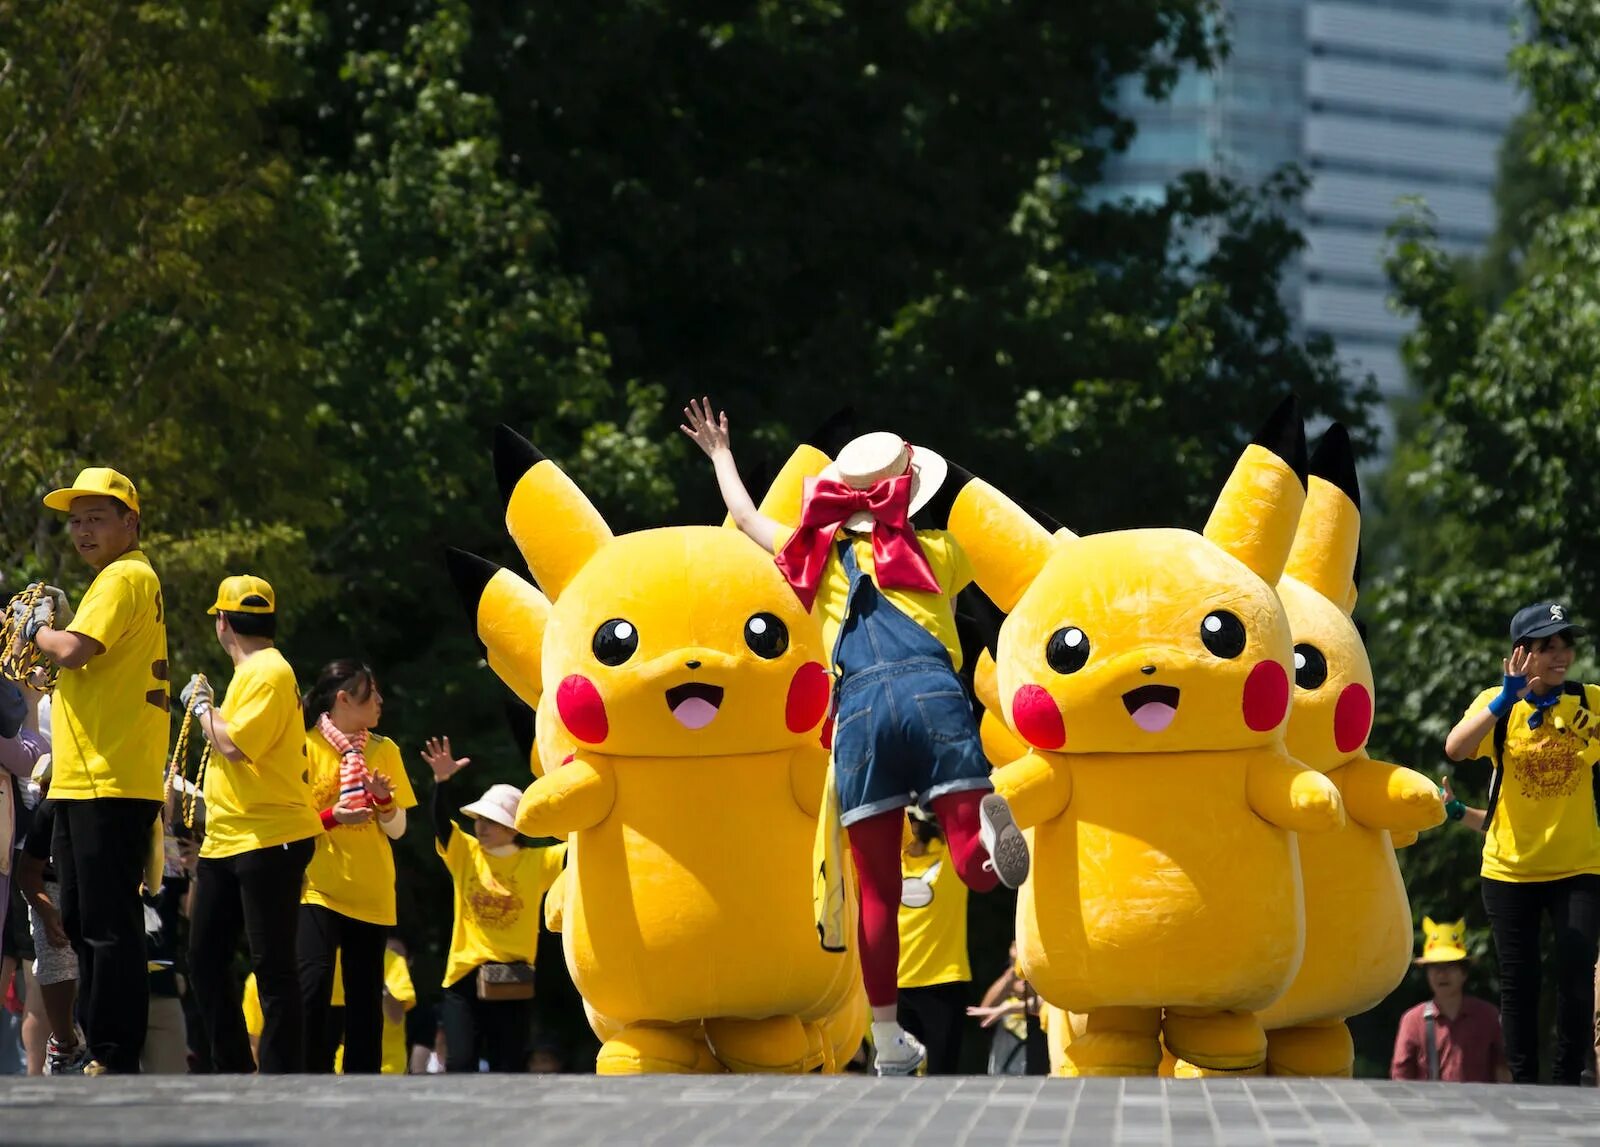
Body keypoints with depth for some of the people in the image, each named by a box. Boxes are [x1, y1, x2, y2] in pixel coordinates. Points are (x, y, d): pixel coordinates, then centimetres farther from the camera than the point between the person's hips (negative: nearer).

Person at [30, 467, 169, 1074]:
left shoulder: (124, 577, -10)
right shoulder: (125, 578, 21)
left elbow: (73, 651, -23)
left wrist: (39, 629, -4)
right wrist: (56, 623, 11)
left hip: (110, 782, -11)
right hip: (84, 779, 11)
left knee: (108, 925, -10)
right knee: (83, 923, 14)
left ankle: (115, 1058, -10)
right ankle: (95, 1047, 20)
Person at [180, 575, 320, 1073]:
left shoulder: (267, 672, -13)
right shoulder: (252, 672, 18)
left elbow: (235, 744, -23)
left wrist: (202, 707, -9)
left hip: (270, 840, -11)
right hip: (225, 843, 11)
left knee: (272, 966, -8)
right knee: (205, 959, 12)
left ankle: (281, 1078, -7)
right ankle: (232, 1074, 18)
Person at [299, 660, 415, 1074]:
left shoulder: (384, 750, 8)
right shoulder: (306, 747, -3)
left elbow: (398, 829, 10)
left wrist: (383, 800, -9)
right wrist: (331, 817, -19)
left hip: (371, 894, 4)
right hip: (319, 888, -4)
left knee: (365, 994, 3)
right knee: (315, 984, -16)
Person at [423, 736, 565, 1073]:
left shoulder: (537, 862, 4)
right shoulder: (465, 853, 5)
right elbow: (441, 822, -9)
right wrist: (441, 781, -27)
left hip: (514, 982, 0)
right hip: (464, 977, 0)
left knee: (509, 1072, 4)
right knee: (460, 1066, -8)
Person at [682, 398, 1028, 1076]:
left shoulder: (822, 556, 21)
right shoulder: (937, 553, 20)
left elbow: (745, 517, 39)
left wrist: (720, 456, 57)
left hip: (859, 707, 1)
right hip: (934, 692, -1)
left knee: (877, 887, 4)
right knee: (977, 866, -8)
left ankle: (889, 1043, 2)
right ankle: (988, 813, -43)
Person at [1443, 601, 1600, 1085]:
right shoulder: (1497, 704, -3)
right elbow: (1455, 749, -21)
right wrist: (1505, 699, -30)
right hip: (1510, 869, 0)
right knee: (1518, 982, 6)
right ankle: (1523, 1084, 15)